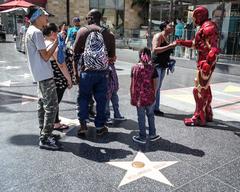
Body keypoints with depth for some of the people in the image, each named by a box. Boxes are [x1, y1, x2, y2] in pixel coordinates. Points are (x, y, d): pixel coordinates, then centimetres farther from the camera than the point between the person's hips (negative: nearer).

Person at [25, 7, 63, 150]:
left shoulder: (31, 31, 15)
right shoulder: (37, 32, -16)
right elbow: (46, 56, -18)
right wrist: (57, 42, -10)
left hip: (40, 74, 11)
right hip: (45, 75, -11)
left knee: (43, 104, 15)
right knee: (51, 106, -7)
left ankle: (44, 134, 26)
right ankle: (45, 139, -1)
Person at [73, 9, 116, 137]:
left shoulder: (83, 31, 0)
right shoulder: (108, 34, 4)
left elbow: (76, 52, 0)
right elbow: (112, 57, 6)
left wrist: (75, 71, 6)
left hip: (87, 71, -1)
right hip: (102, 72, 2)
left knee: (83, 97, 12)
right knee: (101, 99, 10)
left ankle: (83, 124, 5)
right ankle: (100, 126, 19)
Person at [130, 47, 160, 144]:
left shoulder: (134, 68, -4)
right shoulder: (152, 68, -6)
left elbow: (132, 83, -1)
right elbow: (155, 84, -5)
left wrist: (133, 96, 8)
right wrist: (154, 94, 9)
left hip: (138, 97, 0)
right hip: (149, 96, 0)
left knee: (141, 117, 8)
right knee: (150, 115, 17)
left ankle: (142, 137, 17)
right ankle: (152, 134, 28)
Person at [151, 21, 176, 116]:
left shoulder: (166, 38, 16)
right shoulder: (158, 36, -9)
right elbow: (155, 49, -23)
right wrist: (169, 46, -25)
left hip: (163, 65, 9)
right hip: (156, 64, -9)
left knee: (158, 88, 12)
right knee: (154, 87, -8)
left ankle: (156, 108, 18)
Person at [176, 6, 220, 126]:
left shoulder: (208, 26, -15)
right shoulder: (204, 27, 16)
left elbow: (213, 46, -25)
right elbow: (195, 43, 25)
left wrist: (208, 62, -33)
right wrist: (181, 42, 21)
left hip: (206, 61, -10)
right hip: (204, 60, 10)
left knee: (199, 89, -7)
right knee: (205, 88, 17)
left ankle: (199, 117, 1)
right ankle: (207, 114, 30)